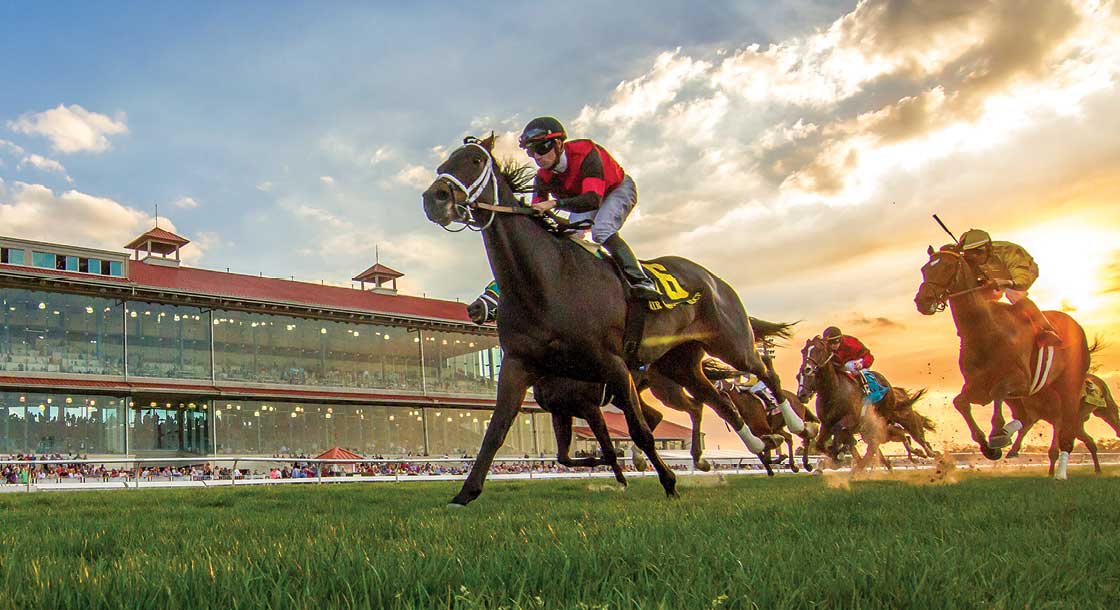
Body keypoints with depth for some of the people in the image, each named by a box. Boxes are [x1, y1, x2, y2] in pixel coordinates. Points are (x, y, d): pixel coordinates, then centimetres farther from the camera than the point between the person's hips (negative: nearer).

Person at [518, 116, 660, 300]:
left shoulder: (585, 153, -38)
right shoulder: (543, 178, -19)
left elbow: (593, 199, -50)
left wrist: (555, 203, -61)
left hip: (619, 188, -7)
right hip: (582, 197, 7)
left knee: (601, 231, -30)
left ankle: (640, 281, -28)